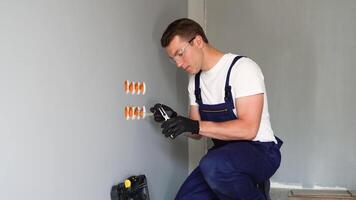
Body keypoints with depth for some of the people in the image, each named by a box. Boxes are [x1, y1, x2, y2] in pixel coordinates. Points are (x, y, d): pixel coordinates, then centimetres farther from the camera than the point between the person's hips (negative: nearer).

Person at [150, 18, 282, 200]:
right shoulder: (195, 80, 10)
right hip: (224, 153, 8)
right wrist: (174, 119, -7)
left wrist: (195, 125, -27)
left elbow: (248, 129, -23)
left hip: (260, 151, -7)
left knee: (213, 165, -36)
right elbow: (197, 133, 12)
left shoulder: (242, 68, -14)